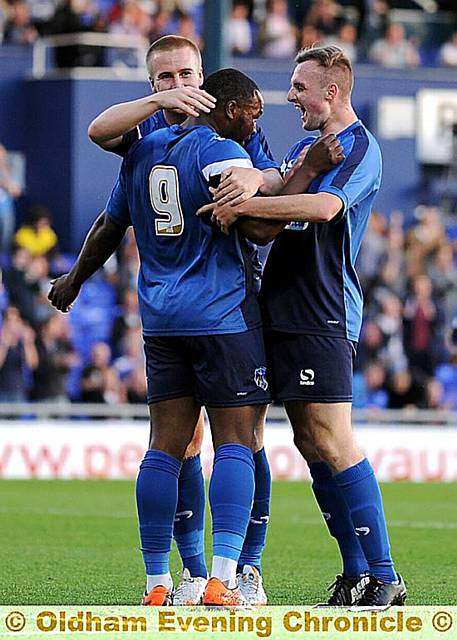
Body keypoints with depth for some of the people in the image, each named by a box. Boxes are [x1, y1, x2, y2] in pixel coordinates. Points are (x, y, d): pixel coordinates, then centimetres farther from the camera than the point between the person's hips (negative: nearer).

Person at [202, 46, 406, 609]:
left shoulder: (359, 147, -8)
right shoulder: (304, 146, 20)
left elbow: (324, 206, -25)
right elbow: (276, 220, 27)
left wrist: (245, 206, -23)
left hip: (323, 317, -9)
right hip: (282, 310, 9)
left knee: (332, 443, -13)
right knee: (310, 443, 7)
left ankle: (383, 577, -11)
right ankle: (357, 572, 12)